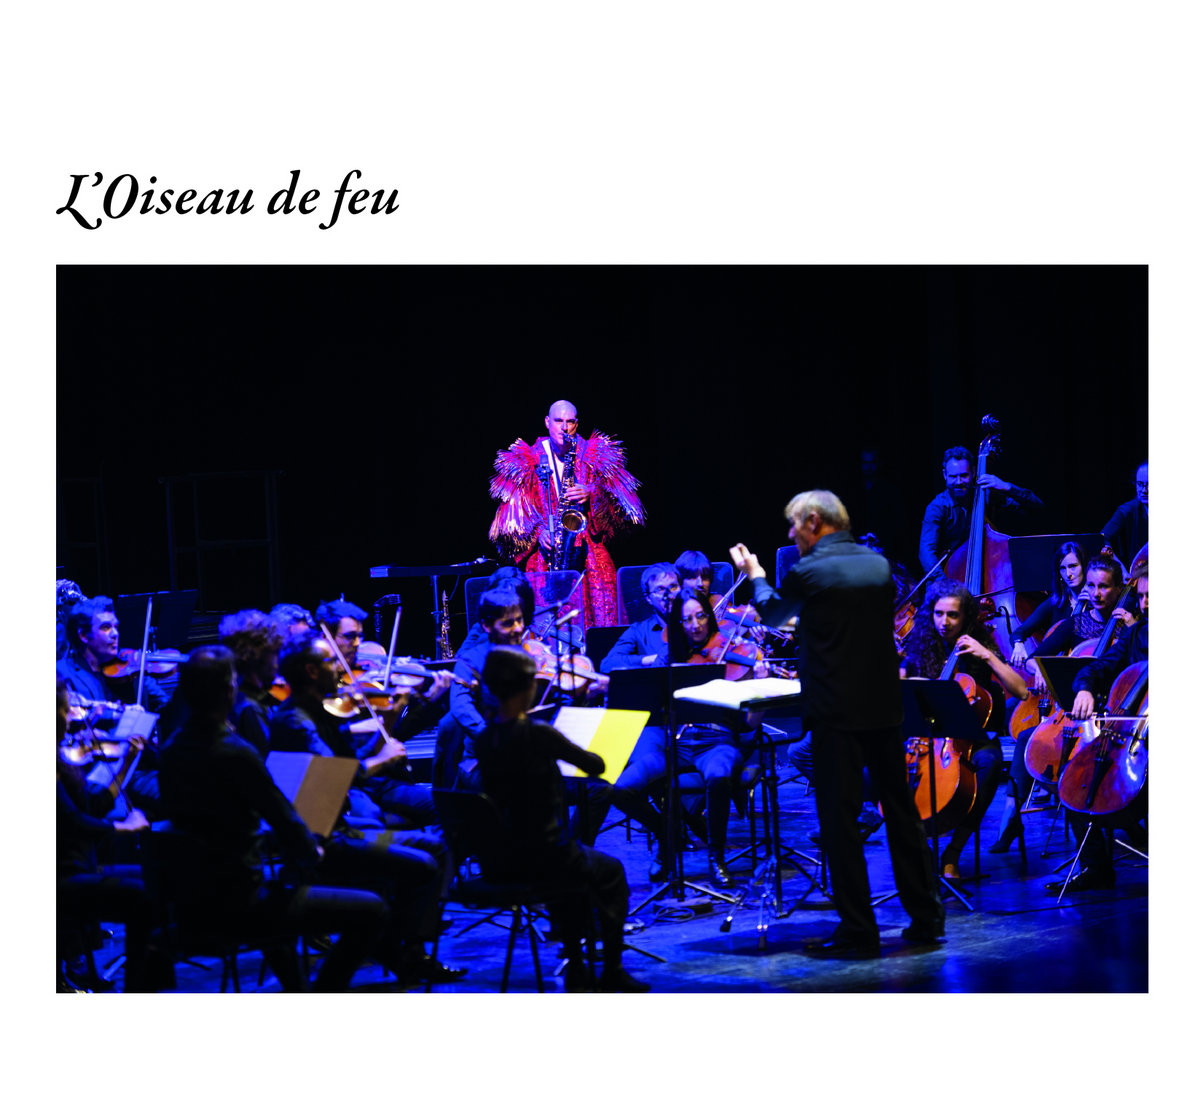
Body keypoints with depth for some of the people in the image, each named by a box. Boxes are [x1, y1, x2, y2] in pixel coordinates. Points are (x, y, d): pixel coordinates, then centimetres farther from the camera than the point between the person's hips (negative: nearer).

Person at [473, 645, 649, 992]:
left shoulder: (482, 739, 0)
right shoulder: (537, 734, -20)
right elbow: (596, 766, -11)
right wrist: (571, 751, 9)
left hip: (495, 862, 6)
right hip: (539, 854, -6)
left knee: (573, 861, 36)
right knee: (611, 872, 22)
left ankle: (575, 969, 34)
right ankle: (612, 971, 21)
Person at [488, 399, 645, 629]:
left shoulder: (595, 455, 11)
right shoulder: (527, 460, 10)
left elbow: (621, 503, 4)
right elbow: (514, 510, 7)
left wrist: (591, 495, -14)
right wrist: (538, 532, -9)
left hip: (589, 549, 0)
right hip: (544, 555, 0)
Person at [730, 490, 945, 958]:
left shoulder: (807, 573, -11)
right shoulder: (879, 564, 7)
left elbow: (772, 613, 9)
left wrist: (754, 574, 28)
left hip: (836, 712, -6)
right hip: (884, 707, 6)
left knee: (839, 817, -1)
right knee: (900, 809, 14)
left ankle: (858, 930, -1)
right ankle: (926, 916, 19)